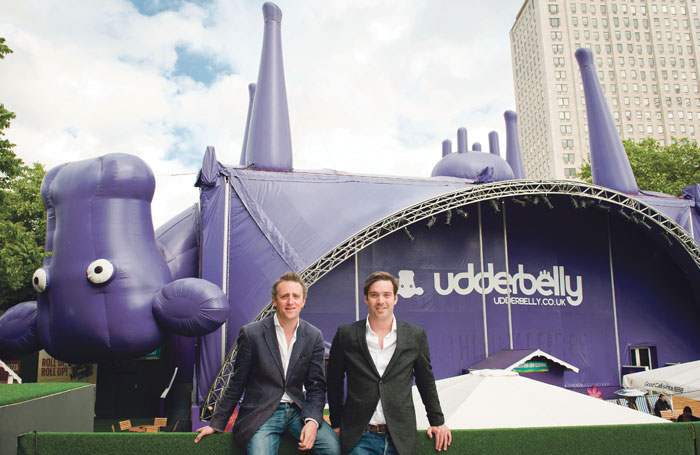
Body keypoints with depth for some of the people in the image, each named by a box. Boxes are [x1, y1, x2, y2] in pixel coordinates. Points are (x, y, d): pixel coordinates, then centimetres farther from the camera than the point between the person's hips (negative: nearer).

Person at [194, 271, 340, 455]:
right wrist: (217, 424, 5)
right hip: (261, 415, -2)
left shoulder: (314, 336, 3)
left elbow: (316, 386, 4)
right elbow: (237, 384, 3)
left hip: (297, 411, 2)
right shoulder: (251, 333, -5)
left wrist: (312, 420, -13)